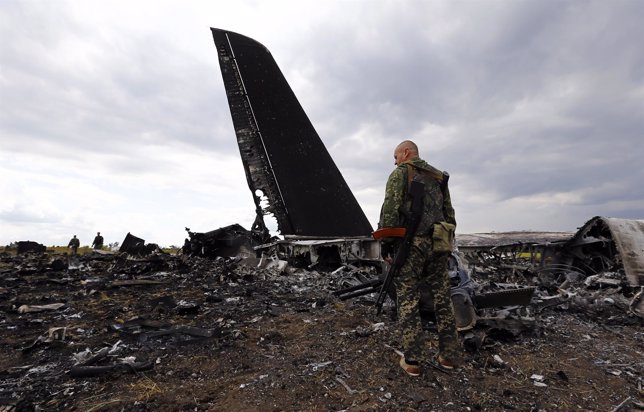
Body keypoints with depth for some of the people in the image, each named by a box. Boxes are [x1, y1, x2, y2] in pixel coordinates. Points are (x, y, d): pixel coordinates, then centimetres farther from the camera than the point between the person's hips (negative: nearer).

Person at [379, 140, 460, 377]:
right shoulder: (438, 177, 21)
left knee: (407, 301, 0)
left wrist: (385, 242, -8)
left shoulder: (400, 173, 2)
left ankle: (412, 361, 5)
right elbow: (449, 213, 19)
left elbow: (390, 209, -11)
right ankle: (448, 356, 19)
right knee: (442, 299, 11)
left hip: (411, 243, -6)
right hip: (437, 244, 6)